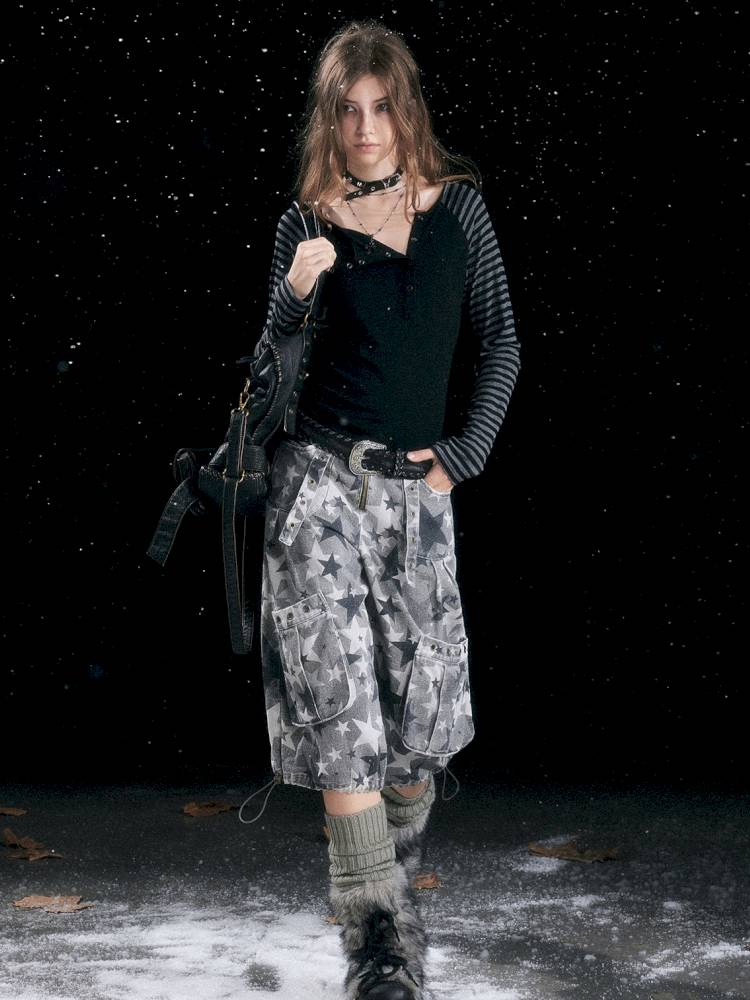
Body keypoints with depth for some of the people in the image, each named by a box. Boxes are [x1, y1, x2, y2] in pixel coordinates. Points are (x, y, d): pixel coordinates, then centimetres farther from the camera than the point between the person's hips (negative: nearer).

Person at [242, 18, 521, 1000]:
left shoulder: (459, 207, 7)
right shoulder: (307, 225, 4)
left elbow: (501, 344, 10)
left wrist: (463, 456, 0)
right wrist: (295, 293, -13)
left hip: (417, 489, 2)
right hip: (320, 479, -1)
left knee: (424, 706, 4)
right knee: (339, 707, -9)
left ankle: (398, 876, 31)